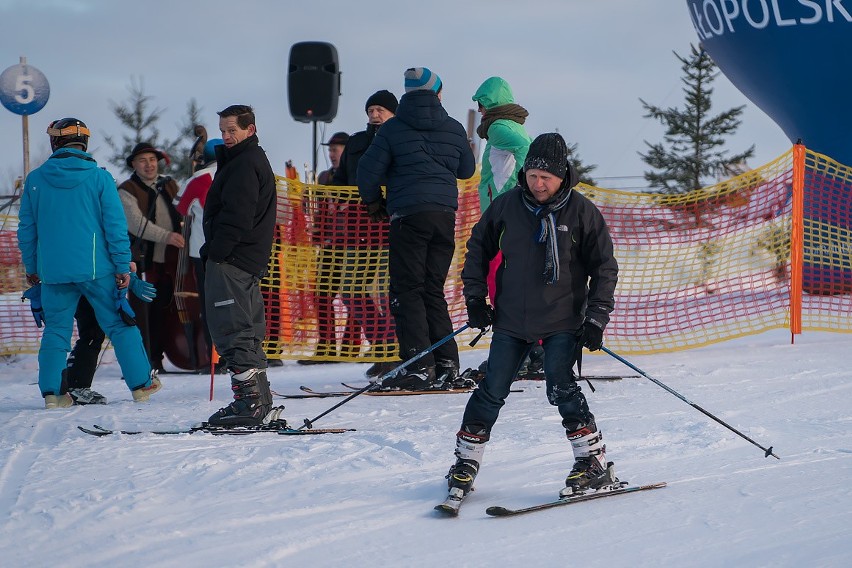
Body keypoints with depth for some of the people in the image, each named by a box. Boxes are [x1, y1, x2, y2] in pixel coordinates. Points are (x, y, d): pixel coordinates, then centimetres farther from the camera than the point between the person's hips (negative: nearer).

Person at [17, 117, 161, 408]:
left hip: (52, 271, 2)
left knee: (55, 330, 11)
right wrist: (122, 267, 0)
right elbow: (116, 225, -6)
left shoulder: (35, 180, 2)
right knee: (120, 325, 8)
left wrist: (31, 269, 18)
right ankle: (141, 384, 12)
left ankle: (52, 392, 5)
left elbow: (26, 229, 9)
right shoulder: (99, 177, -4)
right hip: (96, 269, -2)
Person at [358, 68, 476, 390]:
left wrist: (374, 203, 14)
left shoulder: (392, 129, -1)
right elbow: (467, 170, 21)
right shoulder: (454, 129, 9)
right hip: (445, 213, 4)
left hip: (409, 215, -4)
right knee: (433, 289, 12)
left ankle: (419, 366, -11)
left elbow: (369, 171, -3)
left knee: (407, 290, -2)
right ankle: (446, 364, 7)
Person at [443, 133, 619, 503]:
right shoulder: (506, 206, 0)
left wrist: (596, 319, -6)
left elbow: (604, 267, 1)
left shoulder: (582, 212, -5)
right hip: (512, 320, 3)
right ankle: (465, 463, 13)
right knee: (492, 391, 1)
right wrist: (475, 297, 8)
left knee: (561, 388, -15)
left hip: (563, 322, -3)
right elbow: (478, 247, 15)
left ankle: (595, 465, -5)